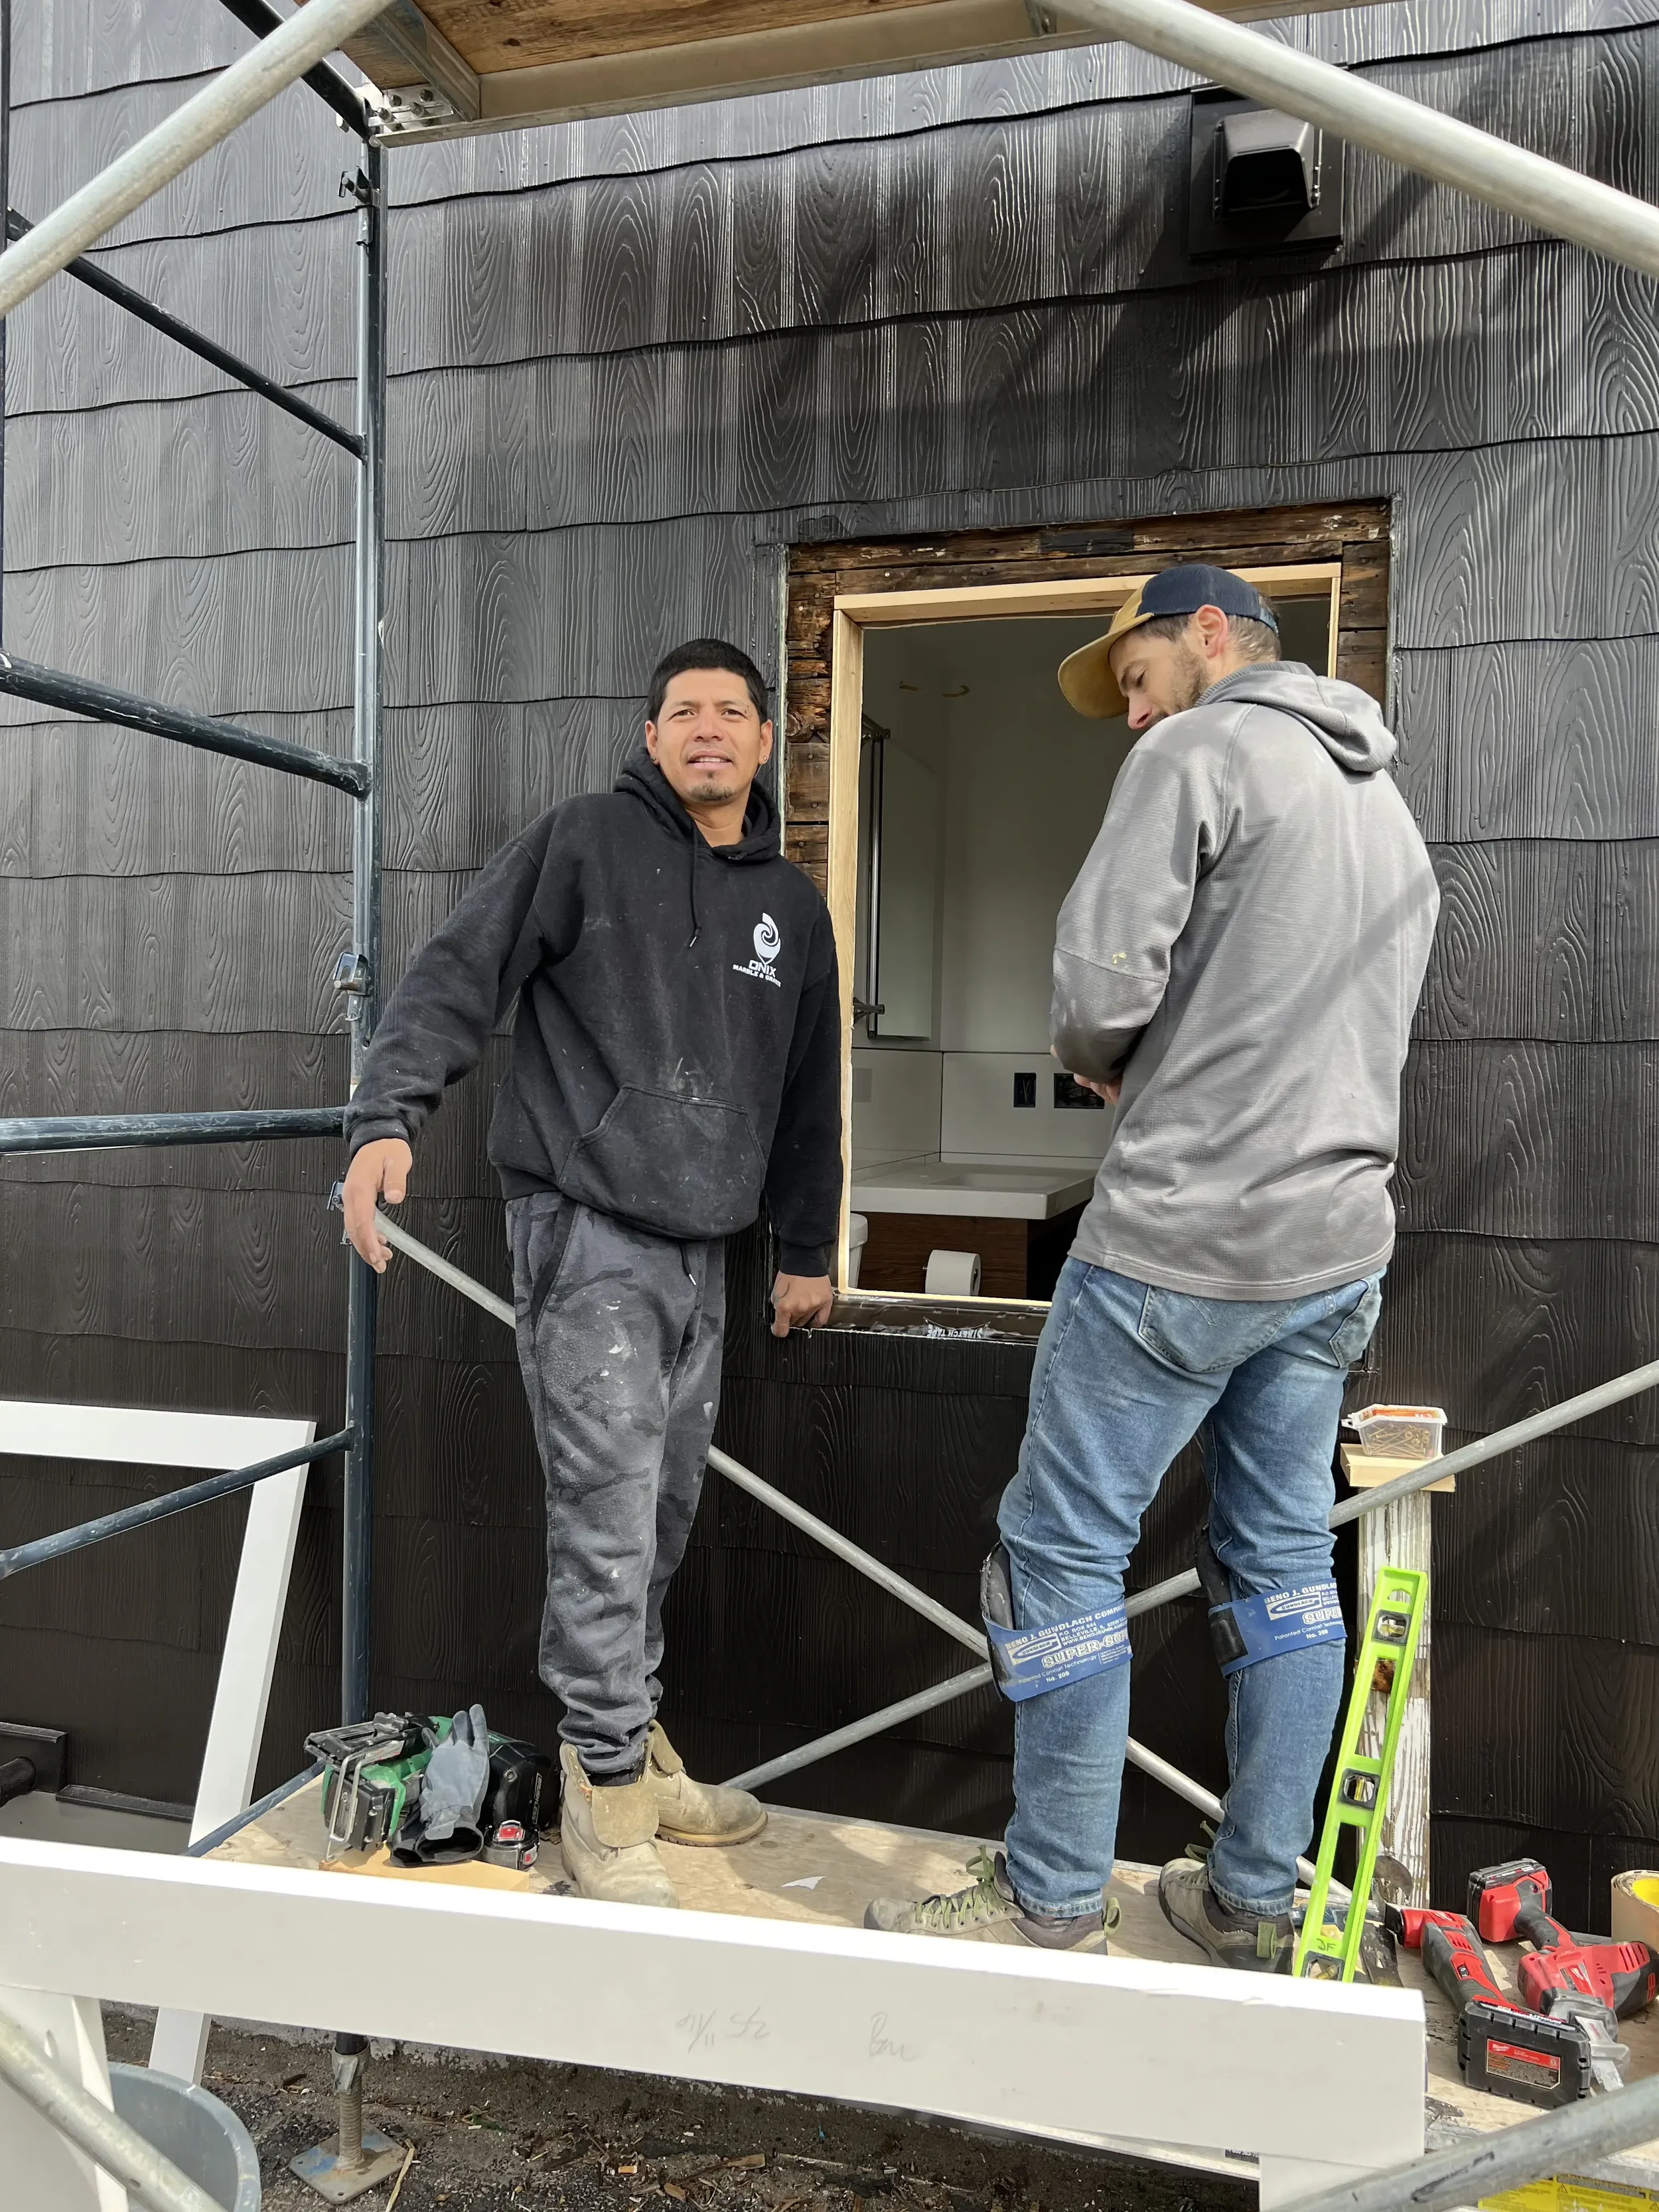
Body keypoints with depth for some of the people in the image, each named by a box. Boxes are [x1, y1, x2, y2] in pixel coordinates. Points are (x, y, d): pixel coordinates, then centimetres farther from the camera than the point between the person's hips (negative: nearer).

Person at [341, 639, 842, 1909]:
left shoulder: (792, 903, 16)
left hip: (702, 1249, 6)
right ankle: (606, 1791, 8)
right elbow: (459, 978, -7)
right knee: (608, 1514, -7)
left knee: (664, 1517, 13)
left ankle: (636, 1746, 30)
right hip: (588, 1230, -6)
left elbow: (809, 1091, 22)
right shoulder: (585, 841, -1)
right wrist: (388, 1116, -21)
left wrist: (807, 1249, 23)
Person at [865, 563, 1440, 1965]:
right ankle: (1255, 1901, 23)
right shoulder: (1387, 804, 19)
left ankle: (1055, 1904, 12)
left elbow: (1101, 981, -17)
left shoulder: (1199, 753, -7)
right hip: (1341, 1246, 9)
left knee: (1064, 1550, 2)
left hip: (1185, 1244, -8)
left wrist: (1098, 1061, 5)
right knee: (1284, 1562, 13)